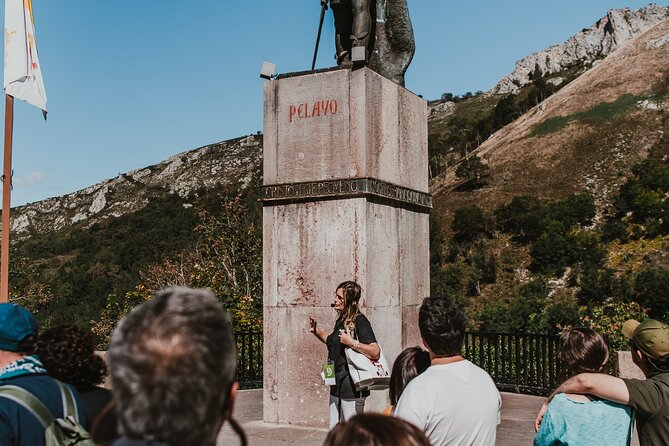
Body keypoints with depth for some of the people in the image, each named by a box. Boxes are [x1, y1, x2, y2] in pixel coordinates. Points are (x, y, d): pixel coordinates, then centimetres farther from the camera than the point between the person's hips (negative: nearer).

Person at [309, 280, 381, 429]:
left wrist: (352, 342, -28)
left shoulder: (359, 321, -15)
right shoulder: (341, 320, 11)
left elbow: (376, 352, -24)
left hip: (352, 387, -9)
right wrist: (317, 331, 15)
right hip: (337, 386, 9)